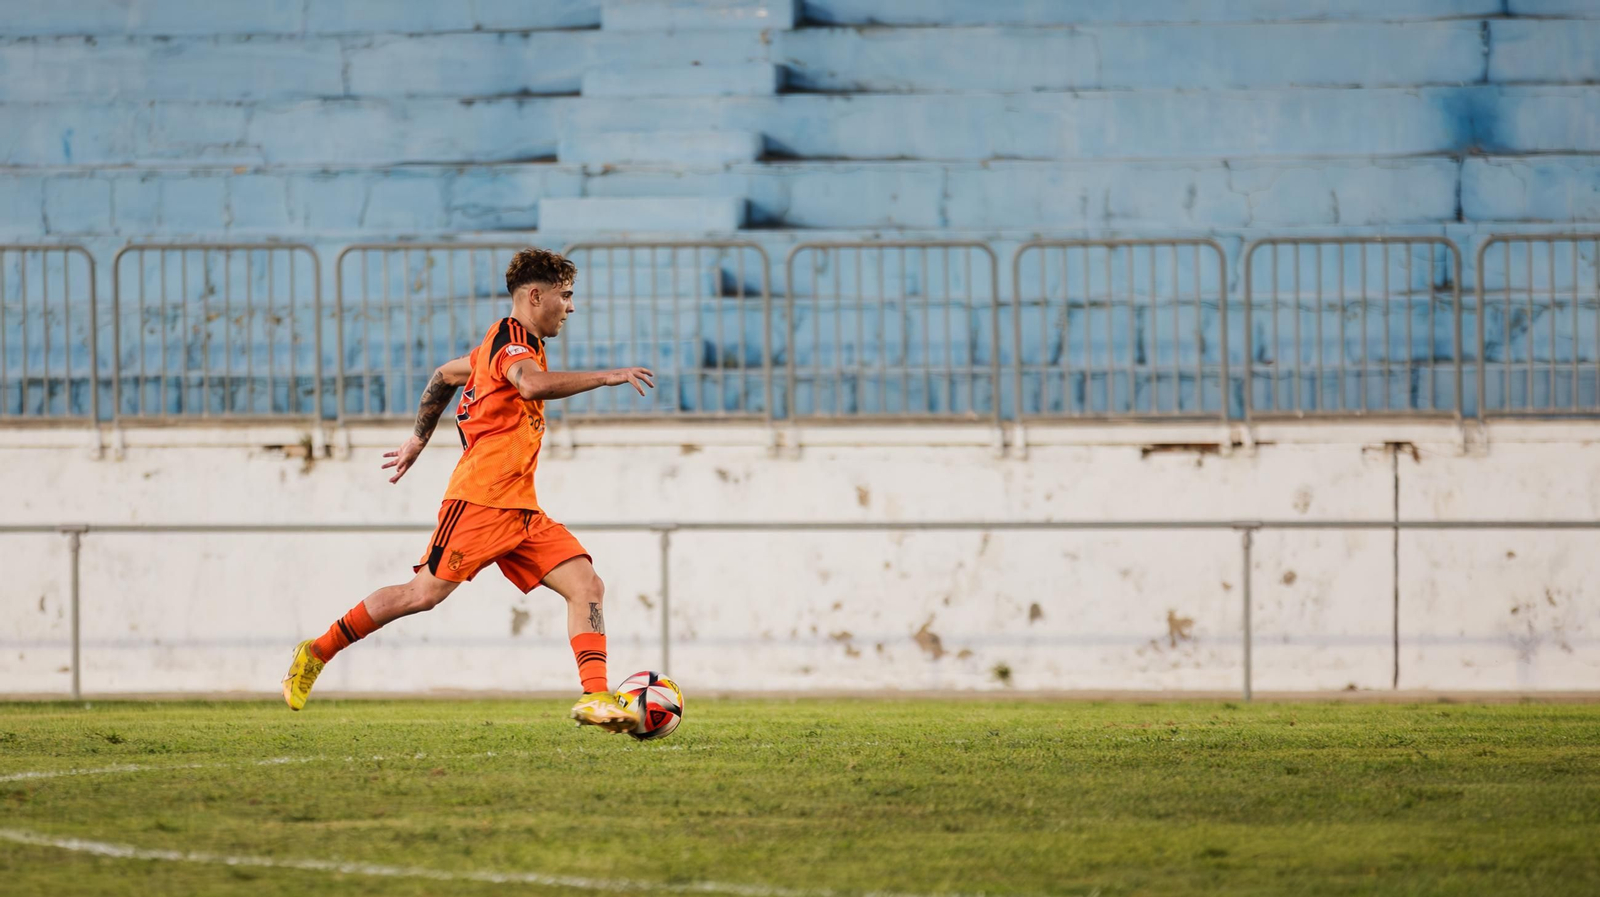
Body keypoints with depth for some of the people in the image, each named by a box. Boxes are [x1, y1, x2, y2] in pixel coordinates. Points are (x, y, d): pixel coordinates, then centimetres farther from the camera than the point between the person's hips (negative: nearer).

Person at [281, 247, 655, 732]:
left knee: (587, 585, -5)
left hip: (520, 509, 10)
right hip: (480, 497, -10)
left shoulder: (514, 343, 22)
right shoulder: (511, 338, -8)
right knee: (427, 592, -10)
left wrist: (418, 440, 37)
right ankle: (317, 653, 3)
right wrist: (605, 377, -30)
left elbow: (444, 375, 33)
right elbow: (534, 385, -31)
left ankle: (595, 697, -14)